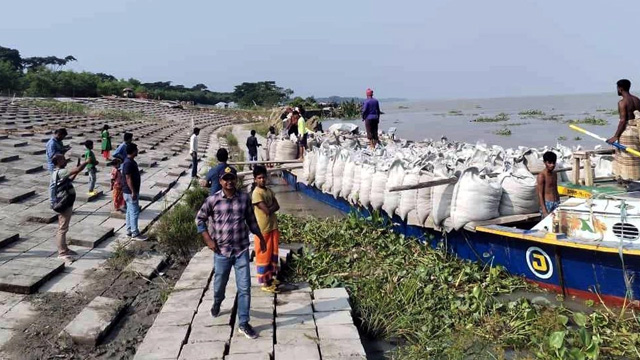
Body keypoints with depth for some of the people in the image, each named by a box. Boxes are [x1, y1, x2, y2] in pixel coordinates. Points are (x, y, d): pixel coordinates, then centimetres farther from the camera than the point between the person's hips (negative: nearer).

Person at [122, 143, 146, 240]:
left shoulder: (131, 161, 10)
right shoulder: (128, 163, -21)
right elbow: (128, 178, -23)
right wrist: (133, 192, -22)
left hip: (131, 191, 10)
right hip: (130, 192, -10)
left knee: (130, 211, 15)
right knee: (134, 212, -5)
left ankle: (129, 231, 23)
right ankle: (135, 233, 2)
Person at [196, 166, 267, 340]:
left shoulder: (245, 198, -3)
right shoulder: (212, 200, -8)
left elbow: (251, 220, 10)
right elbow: (199, 219, 3)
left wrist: (261, 238, 14)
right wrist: (208, 239, -4)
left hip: (242, 250, 1)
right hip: (221, 251, 0)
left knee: (244, 288, 0)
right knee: (219, 284, 18)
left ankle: (243, 324, 11)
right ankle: (217, 303, 52)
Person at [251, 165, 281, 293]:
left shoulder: (269, 191, 9)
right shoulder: (256, 193, -17)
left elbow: (277, 206, 2)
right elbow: (267, 210, -21)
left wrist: (269, 208, -14)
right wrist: (271, 208, -3)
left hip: (273, 226, 8)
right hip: (263, 229, -8)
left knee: (274, 254, 15)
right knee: (264, 255, 1)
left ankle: (272, 277, 29)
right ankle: (265, 283, 9)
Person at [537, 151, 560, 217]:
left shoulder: (554, 174, 10)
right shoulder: (541, 176, -11)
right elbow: (540, 194, -13)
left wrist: (559, 203, 18)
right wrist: (544, 211, -18)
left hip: (557, 203, 7)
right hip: (547, 204, -7)